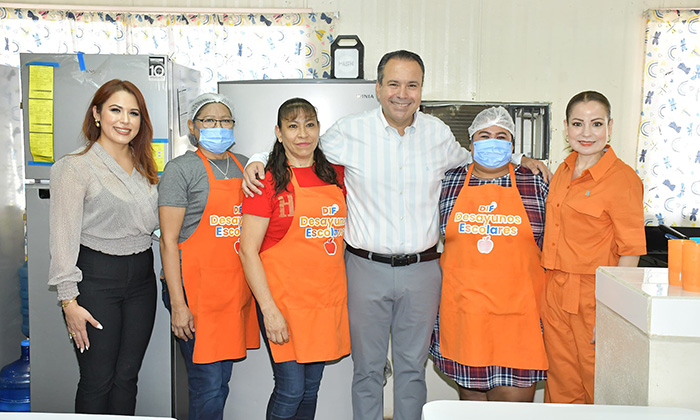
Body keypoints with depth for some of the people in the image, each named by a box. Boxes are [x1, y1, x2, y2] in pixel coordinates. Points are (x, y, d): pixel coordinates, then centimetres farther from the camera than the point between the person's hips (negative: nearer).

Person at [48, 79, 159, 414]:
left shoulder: (144, 167, 12)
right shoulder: (76, 167, -7)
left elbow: (152, 222, 15)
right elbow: (63, 236, -9)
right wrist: (69, 300, -13)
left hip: (142, 277, 5)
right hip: (96, 277, -5)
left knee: (127, 376, 11)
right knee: (97, 380, 2)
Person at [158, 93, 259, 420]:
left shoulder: (244, 166, 13)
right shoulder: (181, 169, -4)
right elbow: (168, 240, -9)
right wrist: (177, 304, -14)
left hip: (236, 288, 6)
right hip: (197, 288, -6)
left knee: (222, 380, 13)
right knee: (209, 386, -3)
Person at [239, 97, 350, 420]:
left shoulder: (335, 175, 8)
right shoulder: (268, 181, -7)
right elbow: (248, 250, -11)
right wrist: (269, 310, -16)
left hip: (327, 298, 5)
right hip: (284, 299, -5)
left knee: (311, 387, 14)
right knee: (290, 389, -2)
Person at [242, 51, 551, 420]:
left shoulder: (438, 133, 5)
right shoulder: (350, 131, -4)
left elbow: (468, 161, 25)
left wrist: (516, 162, 13)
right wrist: (257, 160, -8)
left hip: (422, 269, 2)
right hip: (367, 268, -2)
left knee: (412, 368, 14)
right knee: (367, 369, 11)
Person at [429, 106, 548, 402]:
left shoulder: (536, 185, 6)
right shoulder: (449, 183, 7)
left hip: (517, 311, -1)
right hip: (462, 309, 1)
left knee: (515, 395, -5)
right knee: (470, 394, 9)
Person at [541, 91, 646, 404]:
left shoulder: (622, 178, -13)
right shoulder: (564, 170, 8)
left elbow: (631, 250, -14)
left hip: (594, 296, -6)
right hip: (555, 294, 6)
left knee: (598, 387, 8)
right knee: (561, 387, 15)